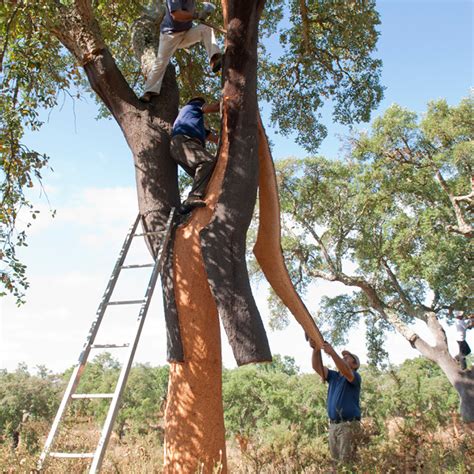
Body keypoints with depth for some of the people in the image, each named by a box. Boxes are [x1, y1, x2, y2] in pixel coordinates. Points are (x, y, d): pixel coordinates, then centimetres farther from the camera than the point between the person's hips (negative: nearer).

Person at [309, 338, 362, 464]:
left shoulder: (355, 377, -3)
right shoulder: (333, 376, 15)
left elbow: (345, 372, -27)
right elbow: (317, 367, 1)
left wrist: (332, 352, -39)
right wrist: (316, 349, -17)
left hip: (349, 425, -6)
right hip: (333, 425, 6)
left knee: (346, 461, -10)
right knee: (335, 460, 10)